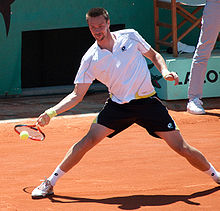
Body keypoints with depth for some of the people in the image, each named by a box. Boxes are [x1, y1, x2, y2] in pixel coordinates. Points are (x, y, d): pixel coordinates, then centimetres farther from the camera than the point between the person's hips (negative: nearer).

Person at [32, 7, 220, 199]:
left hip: (147, 102, 0)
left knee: (182, 148, -4)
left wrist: (165, 71, -9)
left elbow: (154, 55, 11)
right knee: (88, 141, -15)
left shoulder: (130, 36, -5)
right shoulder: (90, 59, -6)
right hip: (118, 105, 0)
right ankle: (50, 184, -3)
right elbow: (77, 95, -2)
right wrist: (51, 112, -14)